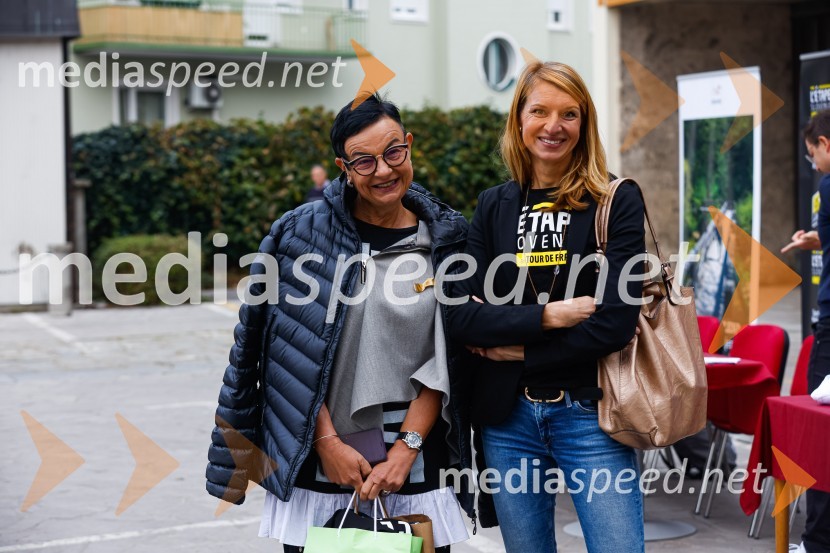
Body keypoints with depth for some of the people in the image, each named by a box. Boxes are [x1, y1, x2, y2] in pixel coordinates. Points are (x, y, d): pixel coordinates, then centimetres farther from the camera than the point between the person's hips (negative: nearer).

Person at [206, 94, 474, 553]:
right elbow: (295, 355, -2)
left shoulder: (444, 239, 2)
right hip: (316, 467, -1)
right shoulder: (303, 233, -2)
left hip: (415, 468, 1)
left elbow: (445, 362, 1)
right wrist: (327, 441, -7)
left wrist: (407, 448, -8)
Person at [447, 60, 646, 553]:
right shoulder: (494, 207, 7)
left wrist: (517, 349, -8)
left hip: (589, 414, -3)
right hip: (507, 419, 3)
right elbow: (460, 316, -5)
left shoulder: (617, 202, -3)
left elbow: (616, 322, -12)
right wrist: (550, 315, -15)